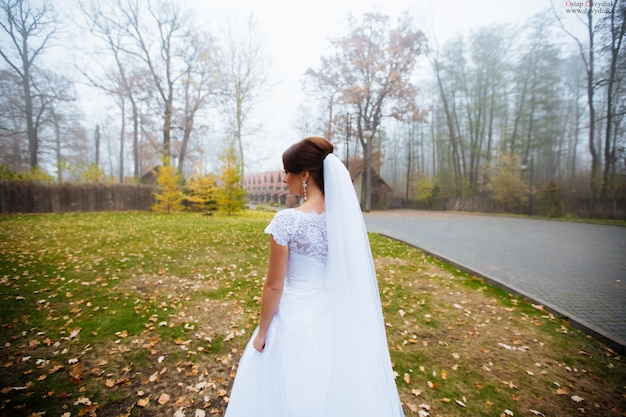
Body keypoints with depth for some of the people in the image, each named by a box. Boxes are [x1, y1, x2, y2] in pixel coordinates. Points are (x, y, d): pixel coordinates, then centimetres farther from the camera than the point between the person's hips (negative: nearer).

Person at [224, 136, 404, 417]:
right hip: (339, 317, 5)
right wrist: (338, 309, 17)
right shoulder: (347, 215, -6)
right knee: (338, 392, 27)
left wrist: (261, 333, -2)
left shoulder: (287, 220, -22)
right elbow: (354, 276, 3)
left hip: (296, 319, -5)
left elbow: (274, 286, -16)